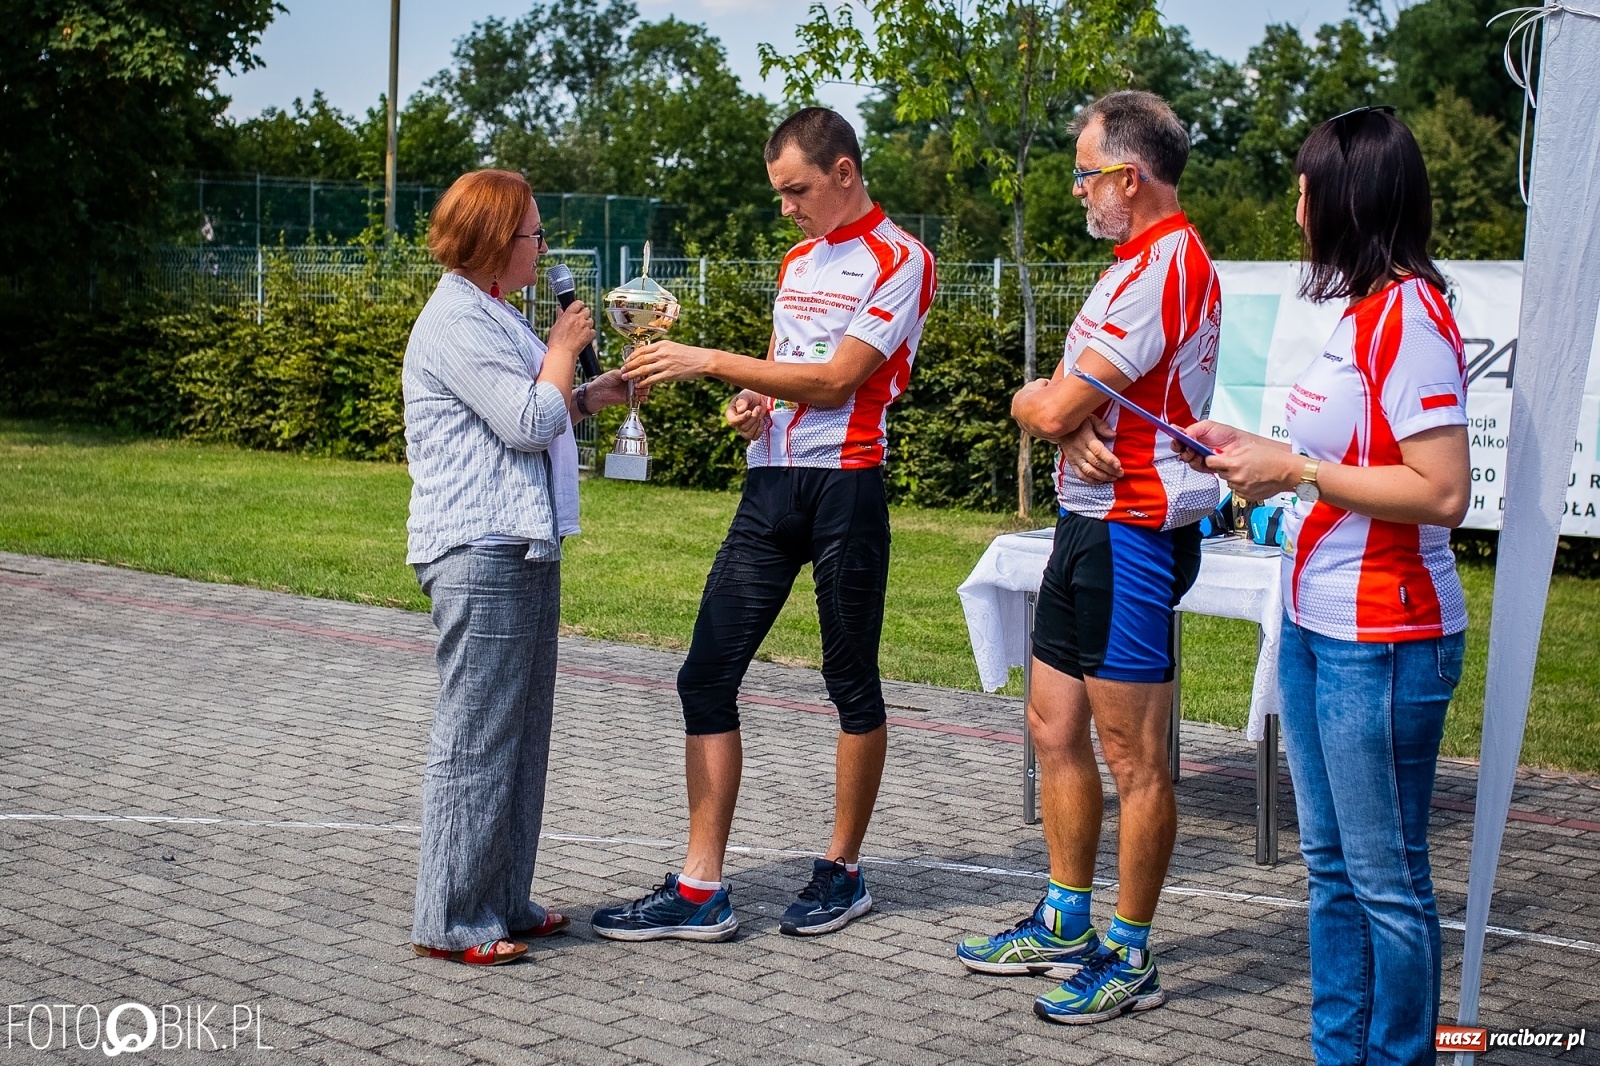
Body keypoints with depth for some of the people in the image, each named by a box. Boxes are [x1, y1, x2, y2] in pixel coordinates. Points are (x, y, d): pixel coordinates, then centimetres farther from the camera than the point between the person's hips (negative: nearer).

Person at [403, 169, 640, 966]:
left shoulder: (489, 316, 21)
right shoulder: (456, 320, -13)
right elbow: (528, 423, -18)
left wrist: (598, 394, 14)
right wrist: (564, 348, -4)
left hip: (520, 547, 11)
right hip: (480, 550, -11)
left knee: (519, 734, 13)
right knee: (476, 738, -7)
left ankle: (502, 903, 20)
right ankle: (450, 922, -1)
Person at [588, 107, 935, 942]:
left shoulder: (898, 261, -6)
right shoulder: (796, 262, 20)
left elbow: (835, 379, -15)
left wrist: (710, 361, -16)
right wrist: (751, 403, 5)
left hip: (844, 487, -7)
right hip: (770, 484, 7)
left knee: (852, 683, 4)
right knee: (706, 676, -1)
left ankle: (843, 872, 19)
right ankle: (700, 890, 2)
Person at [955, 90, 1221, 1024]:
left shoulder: (1165, 266, -17)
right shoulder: (1149, 260, 18)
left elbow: (1057, 410, -21)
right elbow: (1073, 401, 14)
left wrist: (1033, 400, 2)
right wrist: (1065, 416, -9)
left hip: (1131, 535, -11)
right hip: (1092, 524, 11)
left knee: (1134, 759, -2)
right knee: (1056, 728, 16)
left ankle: (1131, 961, 7)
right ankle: (1066, 926, 28)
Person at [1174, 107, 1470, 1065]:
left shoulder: (1411, 316, -17)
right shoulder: (1361, 311, 12)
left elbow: (1442, 492, -24)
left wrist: (1296, 469, -18)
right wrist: (1256, 450, 8)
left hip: (1382, 641, -10)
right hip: (1315, 624, 10)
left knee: (1385, 876, 0)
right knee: (1331, 864, 17)